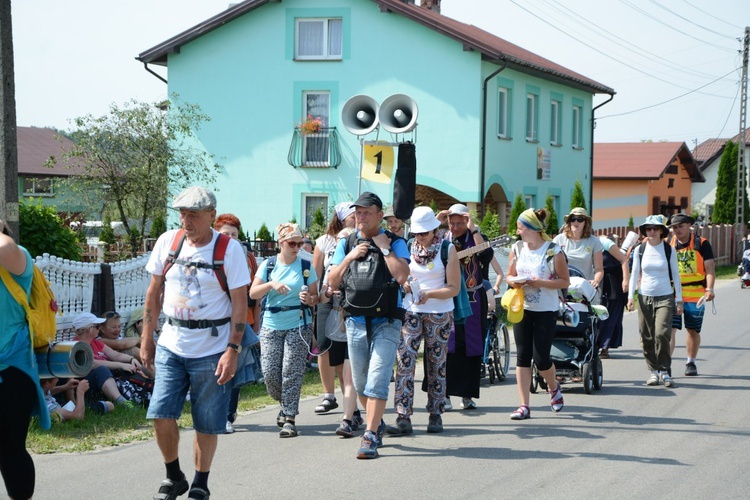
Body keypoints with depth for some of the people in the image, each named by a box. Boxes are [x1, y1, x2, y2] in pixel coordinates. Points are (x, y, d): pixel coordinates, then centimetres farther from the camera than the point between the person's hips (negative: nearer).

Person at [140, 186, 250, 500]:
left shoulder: (229, 249, -8)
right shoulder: (167, 242, 3)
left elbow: (240, 303, -9)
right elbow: (153, 293, 12)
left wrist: (232, 350, -14)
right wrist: (146, 339, 10)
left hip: (212, 349, -3)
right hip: (171, 345, 3)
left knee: (207, 424, 3)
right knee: (161, 415, -5)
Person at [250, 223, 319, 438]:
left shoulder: (306, 267, 4)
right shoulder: (268, 265, 5)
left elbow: (315, 297, 6)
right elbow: (253, 294, -1)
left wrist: (309, 299, -17)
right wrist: (271, 284, -18)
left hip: (299, 325, -2)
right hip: (271, 325, 2)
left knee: (292, 372, -8)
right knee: (270, 373, -3)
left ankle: (289, 418, -3)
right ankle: (285, 405, 24)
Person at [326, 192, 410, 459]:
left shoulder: (395, 242, -3)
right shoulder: (346, 243, 9)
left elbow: (402, 276, -18)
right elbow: (332, 282, 5)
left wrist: (384, 247, -15)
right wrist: (350, 257, -8)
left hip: (386, 322, -4)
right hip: (356, 322, 4)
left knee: (377, 379, -13)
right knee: (360, 383, 12)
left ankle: (370, 436, -12)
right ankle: (377, 424, 33)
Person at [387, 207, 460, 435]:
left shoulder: (447, 249, -4)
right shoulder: (408, 247, 4)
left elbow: (454, 288, -5)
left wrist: (429, 294, -19)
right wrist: (405, 284, -7)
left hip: (439, 315, -2)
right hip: (411, 312, 2)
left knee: (436, 365, 5)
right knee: (405, 363, -8)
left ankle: (435, 416, 16)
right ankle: (403, 418, -9)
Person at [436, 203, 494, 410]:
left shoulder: (477, 238, 3)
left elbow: (487, 257, -17)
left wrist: (474, 229, -15)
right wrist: (436, 222, -10)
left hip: (472, 300, 0)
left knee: (471, 348, 4)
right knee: (445, 347, -6)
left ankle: (468, 395, 12)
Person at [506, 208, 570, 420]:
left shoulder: (553, 250, -9)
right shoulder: (517, 248, 5)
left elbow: (565, 282, -7)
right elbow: (510, 276, 14)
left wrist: (541, 283, -20)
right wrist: (514, 282, -9)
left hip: (546, 311, -4)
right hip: (522, 308, 4)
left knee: (541, 358, -5)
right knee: (522, 356, 0)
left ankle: (553, 386, 28)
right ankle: (524, 406, 4)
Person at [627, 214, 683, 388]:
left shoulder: (669, 250, 2)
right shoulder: (639, 250, 6)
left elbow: (675, 275, 7)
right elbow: (634, 274, 8)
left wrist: (679, 300, 5)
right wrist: (630, 297, -1)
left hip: (665, 297, -2)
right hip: (644, 297, 2)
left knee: (662, 333, -16)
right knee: (647, 337, 0)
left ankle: (664, 371, -5)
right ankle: (654, 371, 12)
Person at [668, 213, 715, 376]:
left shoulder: (701, 244, -2)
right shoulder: (668, 244, 4)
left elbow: (710, 268, -7)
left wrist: (709, 288, -21)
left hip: (695, 295, 0)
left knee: (693, 331, 12)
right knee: (670, 329, -11)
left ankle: (691, 363, 28)